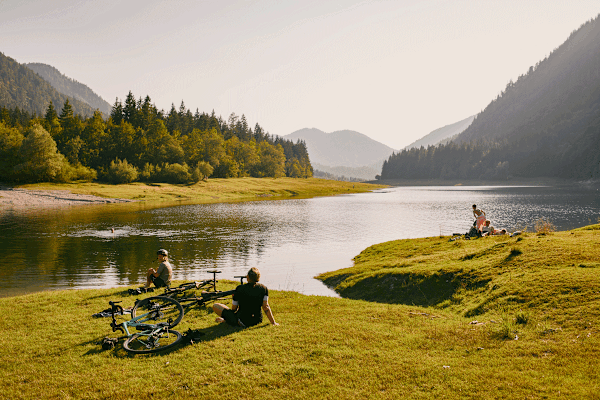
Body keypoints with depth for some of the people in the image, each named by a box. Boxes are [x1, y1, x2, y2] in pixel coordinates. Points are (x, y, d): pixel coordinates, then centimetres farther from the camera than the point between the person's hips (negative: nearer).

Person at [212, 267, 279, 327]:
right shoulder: (264, 288, -5)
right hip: (257, 321, 4)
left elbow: (234, 309, -2)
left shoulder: (240, 288, -11)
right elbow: (265, 306, -7)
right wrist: (273, 322, -2)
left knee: (215, 306, 3)